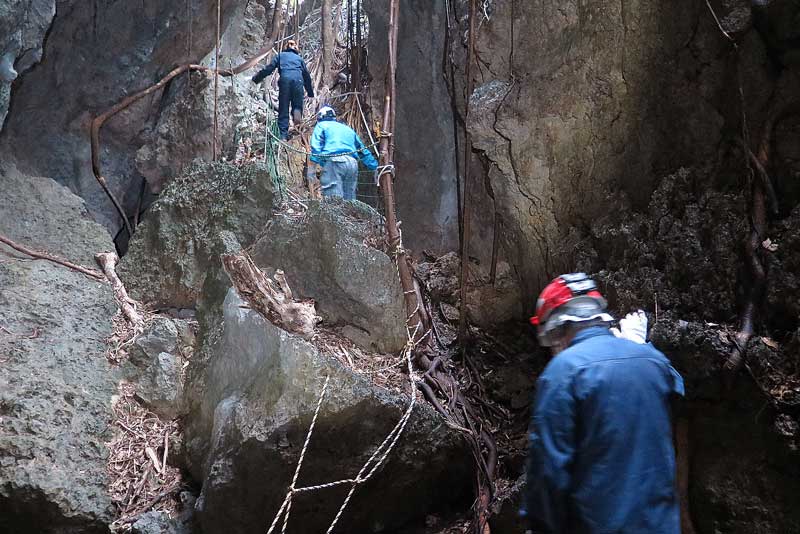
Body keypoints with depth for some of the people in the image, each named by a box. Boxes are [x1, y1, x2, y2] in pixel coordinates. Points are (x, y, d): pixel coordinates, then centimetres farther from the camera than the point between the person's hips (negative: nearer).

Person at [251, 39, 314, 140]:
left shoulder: (281, 55, 24)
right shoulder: (299, 58, 29)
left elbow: (269, 68, 14)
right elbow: (306, 75, 29)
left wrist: (256, 78, 19)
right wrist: (310, 92, 34)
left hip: (285, 80, -1)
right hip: (298, 80, 1)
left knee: (283, 109, 3)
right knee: (297, 105, 9)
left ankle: (283, 135, -4)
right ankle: (297, 112, -28)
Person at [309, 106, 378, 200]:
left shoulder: (321, 126, 18)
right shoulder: (348, 129, 34)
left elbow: (316, 147, 0)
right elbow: (363, 151, 37)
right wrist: (374, 167, 44)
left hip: (333, 161, -5)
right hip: (353, 164, 6)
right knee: (349, 199, 9)